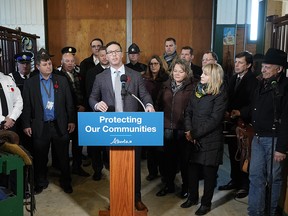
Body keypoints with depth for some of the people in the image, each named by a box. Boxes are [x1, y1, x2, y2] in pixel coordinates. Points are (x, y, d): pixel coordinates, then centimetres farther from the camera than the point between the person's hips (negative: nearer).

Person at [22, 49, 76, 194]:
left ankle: (66, 182, 26)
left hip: (60, 125, 1)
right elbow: (27, 106, 2)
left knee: (63, 156, 9)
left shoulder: (62, 80, 4)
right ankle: (41, 183, 31)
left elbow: (69, 103, 5)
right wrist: (26, 125, -2)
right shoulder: (29, 83, 2)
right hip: (40, 126, 0)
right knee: (40, 157, 11)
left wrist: (71, 120, 1)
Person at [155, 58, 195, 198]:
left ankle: (186, 186, 26)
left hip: (183, 129, -4)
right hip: (167, 128, 4)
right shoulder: (166, 86, 8)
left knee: (184, 158, 8)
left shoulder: (191, 88, -5)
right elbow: (159, 104, 12)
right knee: (167, 158, 13)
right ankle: (169, 185, 29)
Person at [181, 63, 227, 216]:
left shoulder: (220, 95, -10)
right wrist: (188, 130, -8)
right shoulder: (198, 90, 9)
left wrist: (195, 134, -15)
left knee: (209, 172, 7)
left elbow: (214, 120, -16)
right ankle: (192, 197, 32)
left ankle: (206, 203, 22)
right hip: (194, 140, 6)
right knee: (193, 169, 13)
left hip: (210, 140, -5)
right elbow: (188, 111, 7)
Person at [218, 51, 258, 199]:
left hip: (244, 123, -7)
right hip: (232, 122, 7)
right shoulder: (233, 78, 10)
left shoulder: (253, 81, -13)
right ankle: (235, 181, 30)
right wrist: (227, 113, -1)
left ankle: (245, 185, 18)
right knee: (233, 154, 15)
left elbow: (251, 104, -17)